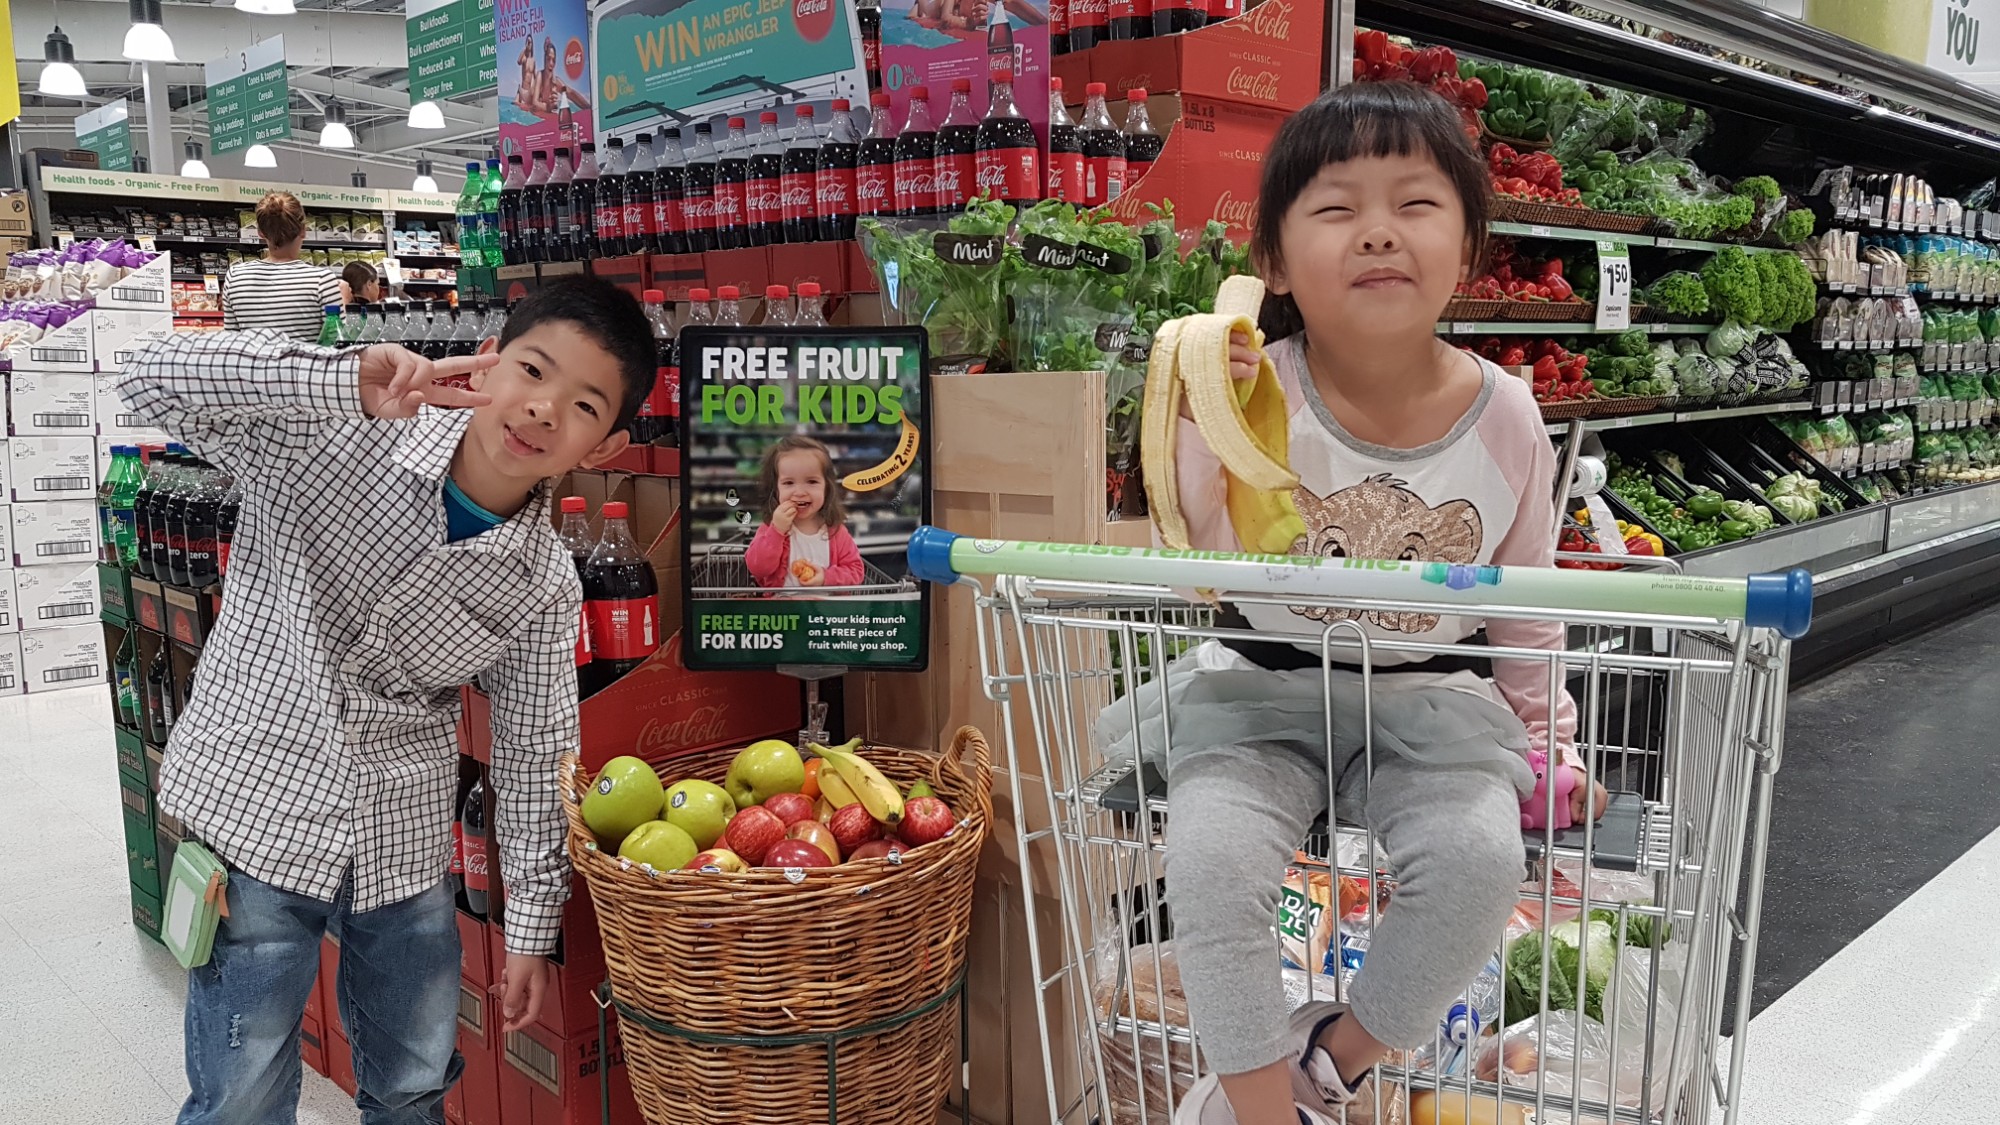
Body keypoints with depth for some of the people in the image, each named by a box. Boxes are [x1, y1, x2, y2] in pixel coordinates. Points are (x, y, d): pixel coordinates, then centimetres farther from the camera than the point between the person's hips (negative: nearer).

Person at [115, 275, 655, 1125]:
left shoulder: (546, 584, -6)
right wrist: (348, 381, -39)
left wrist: (533, 926, 6)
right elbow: (149, 380, -25)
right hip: (256, 809, -3)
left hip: (404, 847, 3)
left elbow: (534, 750, 2)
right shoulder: (339, 440, -14)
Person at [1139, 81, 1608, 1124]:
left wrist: (1544, 743, 14)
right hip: (1263, 686, -1)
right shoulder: (1254, 391, -14)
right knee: (1212, 854, -26)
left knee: (1479, 857, -24)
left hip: (1433, 696, 2)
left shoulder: (1504, 417, -6)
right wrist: (1215, 436, -28)